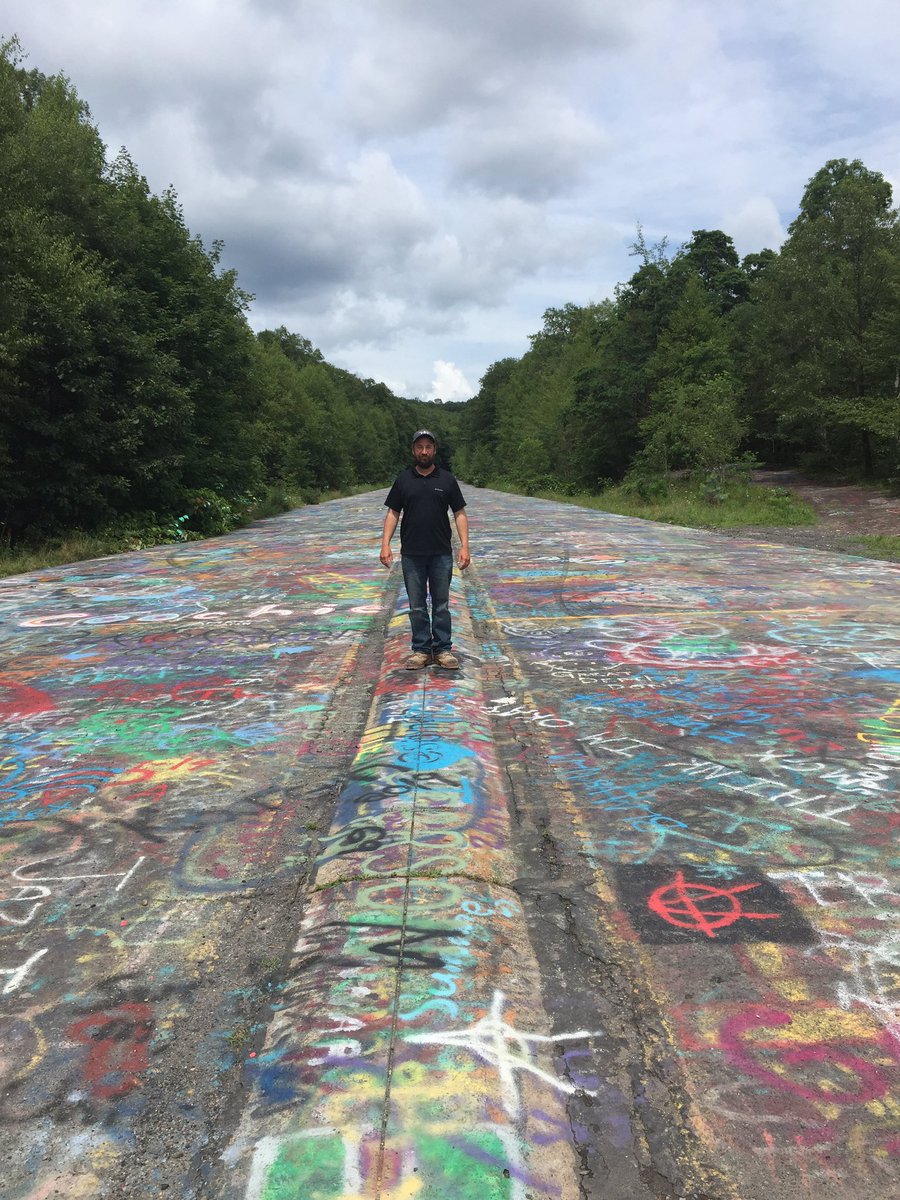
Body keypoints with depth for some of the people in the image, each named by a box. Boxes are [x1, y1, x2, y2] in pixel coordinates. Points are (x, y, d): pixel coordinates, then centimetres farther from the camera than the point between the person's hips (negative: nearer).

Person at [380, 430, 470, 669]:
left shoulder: (447, 479, 2)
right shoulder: (403, 479, 4)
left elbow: (460, 513, 1)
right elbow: (393, 513, 4)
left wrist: (465, 546, -8)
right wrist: (385, 544, -7)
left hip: (441, 554, -1)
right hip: (411, 555, 1)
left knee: (441, 605, 6)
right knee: (417, 607, 6)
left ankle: (443, 649, 14)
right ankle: (421, 650, 15)